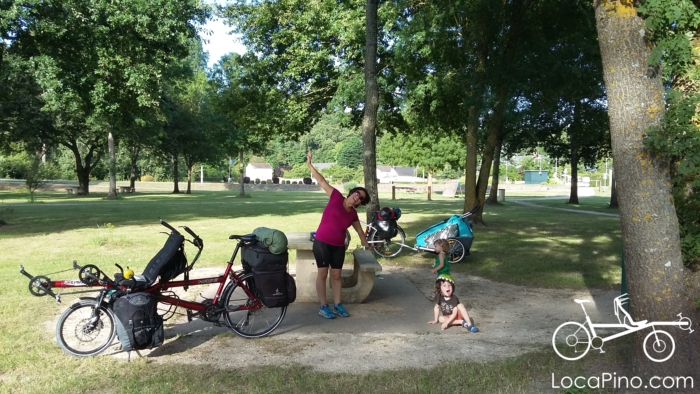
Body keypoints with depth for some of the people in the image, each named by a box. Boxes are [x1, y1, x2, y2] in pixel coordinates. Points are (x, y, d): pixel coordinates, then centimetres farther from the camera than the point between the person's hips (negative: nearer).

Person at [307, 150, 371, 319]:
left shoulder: (353, 215, 5)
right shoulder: (336, 197, -7)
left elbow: (359, 230, 21)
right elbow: (322, 181, -9)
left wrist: (366, 244, 30)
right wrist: (309, 165, -12)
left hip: (338, 247, 5)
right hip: (322, 243, -5)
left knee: (336, 275, 9)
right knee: (323, 273, 0)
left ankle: (337, 305, 20)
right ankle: (323, 306, 7)